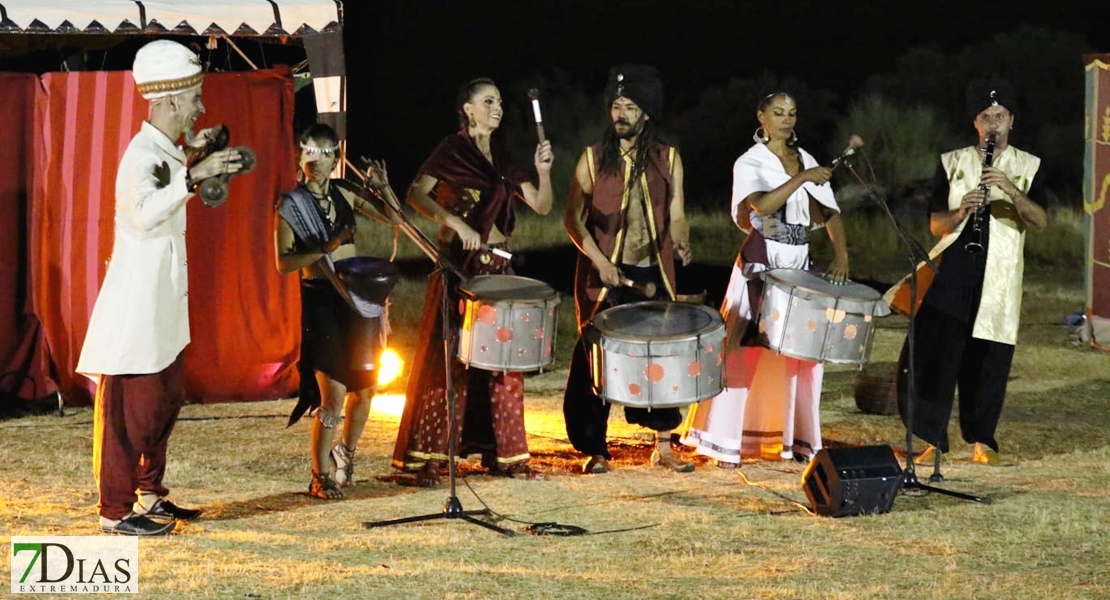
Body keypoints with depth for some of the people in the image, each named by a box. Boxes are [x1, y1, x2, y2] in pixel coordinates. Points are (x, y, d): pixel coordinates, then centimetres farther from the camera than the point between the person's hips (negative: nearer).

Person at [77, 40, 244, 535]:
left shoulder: (164, 152, 11)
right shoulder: (143, 154, -19)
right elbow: (144, 211, -38)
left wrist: (191, 155, 22)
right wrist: (195, 174, -42)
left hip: (162, 303, 10)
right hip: (135, 303, -10)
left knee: (167, 398, 18)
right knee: (130, 409, -5)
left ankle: (149, 494, 29)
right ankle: (115, 510, 0)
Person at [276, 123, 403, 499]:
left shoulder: (342, 196, 8)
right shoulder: (292, 205, -7)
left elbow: (393, 217, 11)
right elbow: (284, 263, -14)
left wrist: (382, 189, -6)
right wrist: (325, 249, -23)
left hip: (356, 298, 6)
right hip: (320, 301, -6)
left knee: (365, 388, 11)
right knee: (333, 395, -9)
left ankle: (344, 458, 34)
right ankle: (321, 477, 5)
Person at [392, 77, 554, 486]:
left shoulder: (501, 157, 13)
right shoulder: (451, 150, -3)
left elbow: (541, 206, 9)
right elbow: (416, 195, -16)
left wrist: (543, 171, -8)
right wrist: (456, 223, -27)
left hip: (498, 267, 6)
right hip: (459, 266, -6)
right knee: (446, 361, -6)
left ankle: (502, 453, 15)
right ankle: (424, 458, -4)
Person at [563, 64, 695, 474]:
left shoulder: (668, 160, 5)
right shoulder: (593, 159, 1)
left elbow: (676, 217, 3)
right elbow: (573, 217, -2)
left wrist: (681, 242, -19)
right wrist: (599, 261, -14)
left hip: (653, 275, 1)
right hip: (603, 276, -1)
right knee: (595, 361, -1)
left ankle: (664, 446, 13)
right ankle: (595, 450, 8)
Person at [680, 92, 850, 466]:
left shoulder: (807, 160, 11)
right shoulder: (750, 163, -4)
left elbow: (830, 213, 6)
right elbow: (762, 205, -23)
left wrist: (841, 256, -8)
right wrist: (800, 179, -31)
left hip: (800, 265, 5)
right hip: (760, 263, -5)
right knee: (743, 351, -5)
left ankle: (794, 438, 15)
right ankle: (725, 442, -2)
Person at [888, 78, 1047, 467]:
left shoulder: (1028, 167, 9)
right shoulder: (952, 163, 9)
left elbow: (1040, 222, -4)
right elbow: (935, 224, 6)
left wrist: (1011, 190, -20)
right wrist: (962, 211, -15)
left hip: (999, 278, 0)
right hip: (953, 271, 0)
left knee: (988, 361, 2)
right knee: (936, 353, -8)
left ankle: (981, 441, 15)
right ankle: (933, 441, -4)